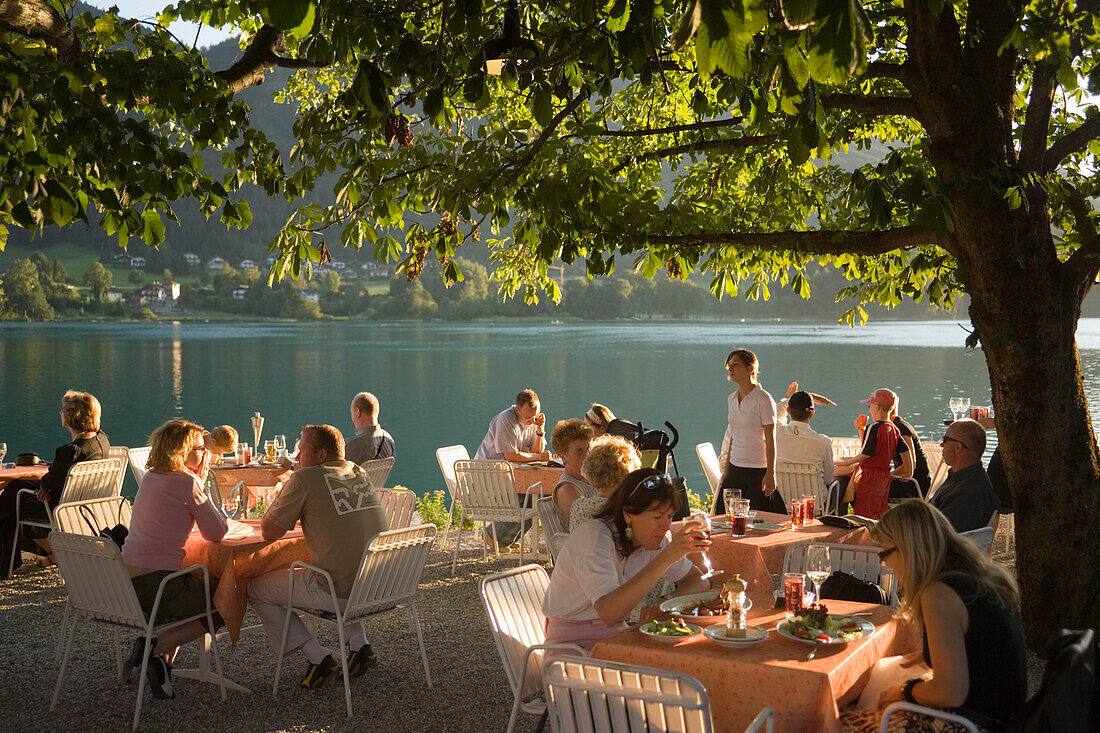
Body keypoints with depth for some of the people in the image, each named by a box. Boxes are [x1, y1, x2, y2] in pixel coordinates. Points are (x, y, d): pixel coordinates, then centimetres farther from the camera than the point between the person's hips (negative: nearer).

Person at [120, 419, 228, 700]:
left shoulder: (150, 477, 13)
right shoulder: (186, 482, -12)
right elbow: (217, 532, -6)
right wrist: (201, 481, 0)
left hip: (126, 582, 9)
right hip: (155, 586, -8)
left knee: (202, 583, 32)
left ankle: (162, 660, 20)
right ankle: (154, 646, -4)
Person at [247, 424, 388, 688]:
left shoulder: (304, 479, -8)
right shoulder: (359, 473, 12)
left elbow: (269, 532, 0)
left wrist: (281, 493, 12)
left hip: (340, 592, -7)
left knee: (255, 589, 12)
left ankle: (317, 657, 6)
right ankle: (359, 643, 23)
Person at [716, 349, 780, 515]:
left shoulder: (764, 400, -12)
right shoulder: (732, 399, 9)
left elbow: (770, 440, -12)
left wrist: (770, 474, -15)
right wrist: (726, 470, 16)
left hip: (758, 471, -7)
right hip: (735, 469, 7)